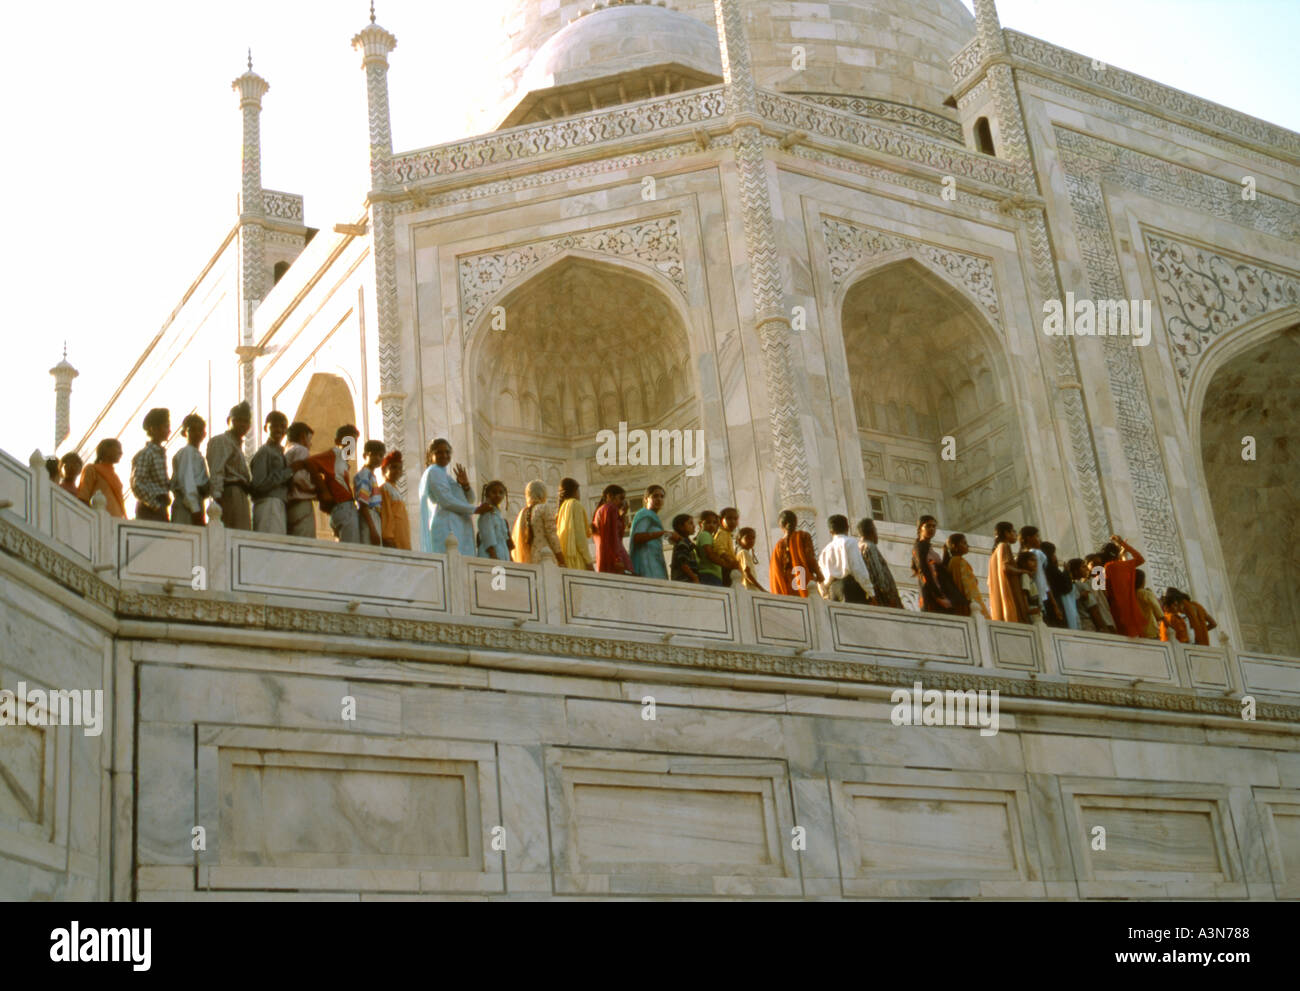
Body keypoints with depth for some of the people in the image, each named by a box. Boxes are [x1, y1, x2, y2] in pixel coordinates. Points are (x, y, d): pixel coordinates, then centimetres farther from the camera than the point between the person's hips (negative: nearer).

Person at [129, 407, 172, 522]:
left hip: (161, 509, 8)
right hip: (150, 512, -8)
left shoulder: (161, 452, 16)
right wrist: (155, 506, -16)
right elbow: (137, 485, -18)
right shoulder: (144, 454, -10)